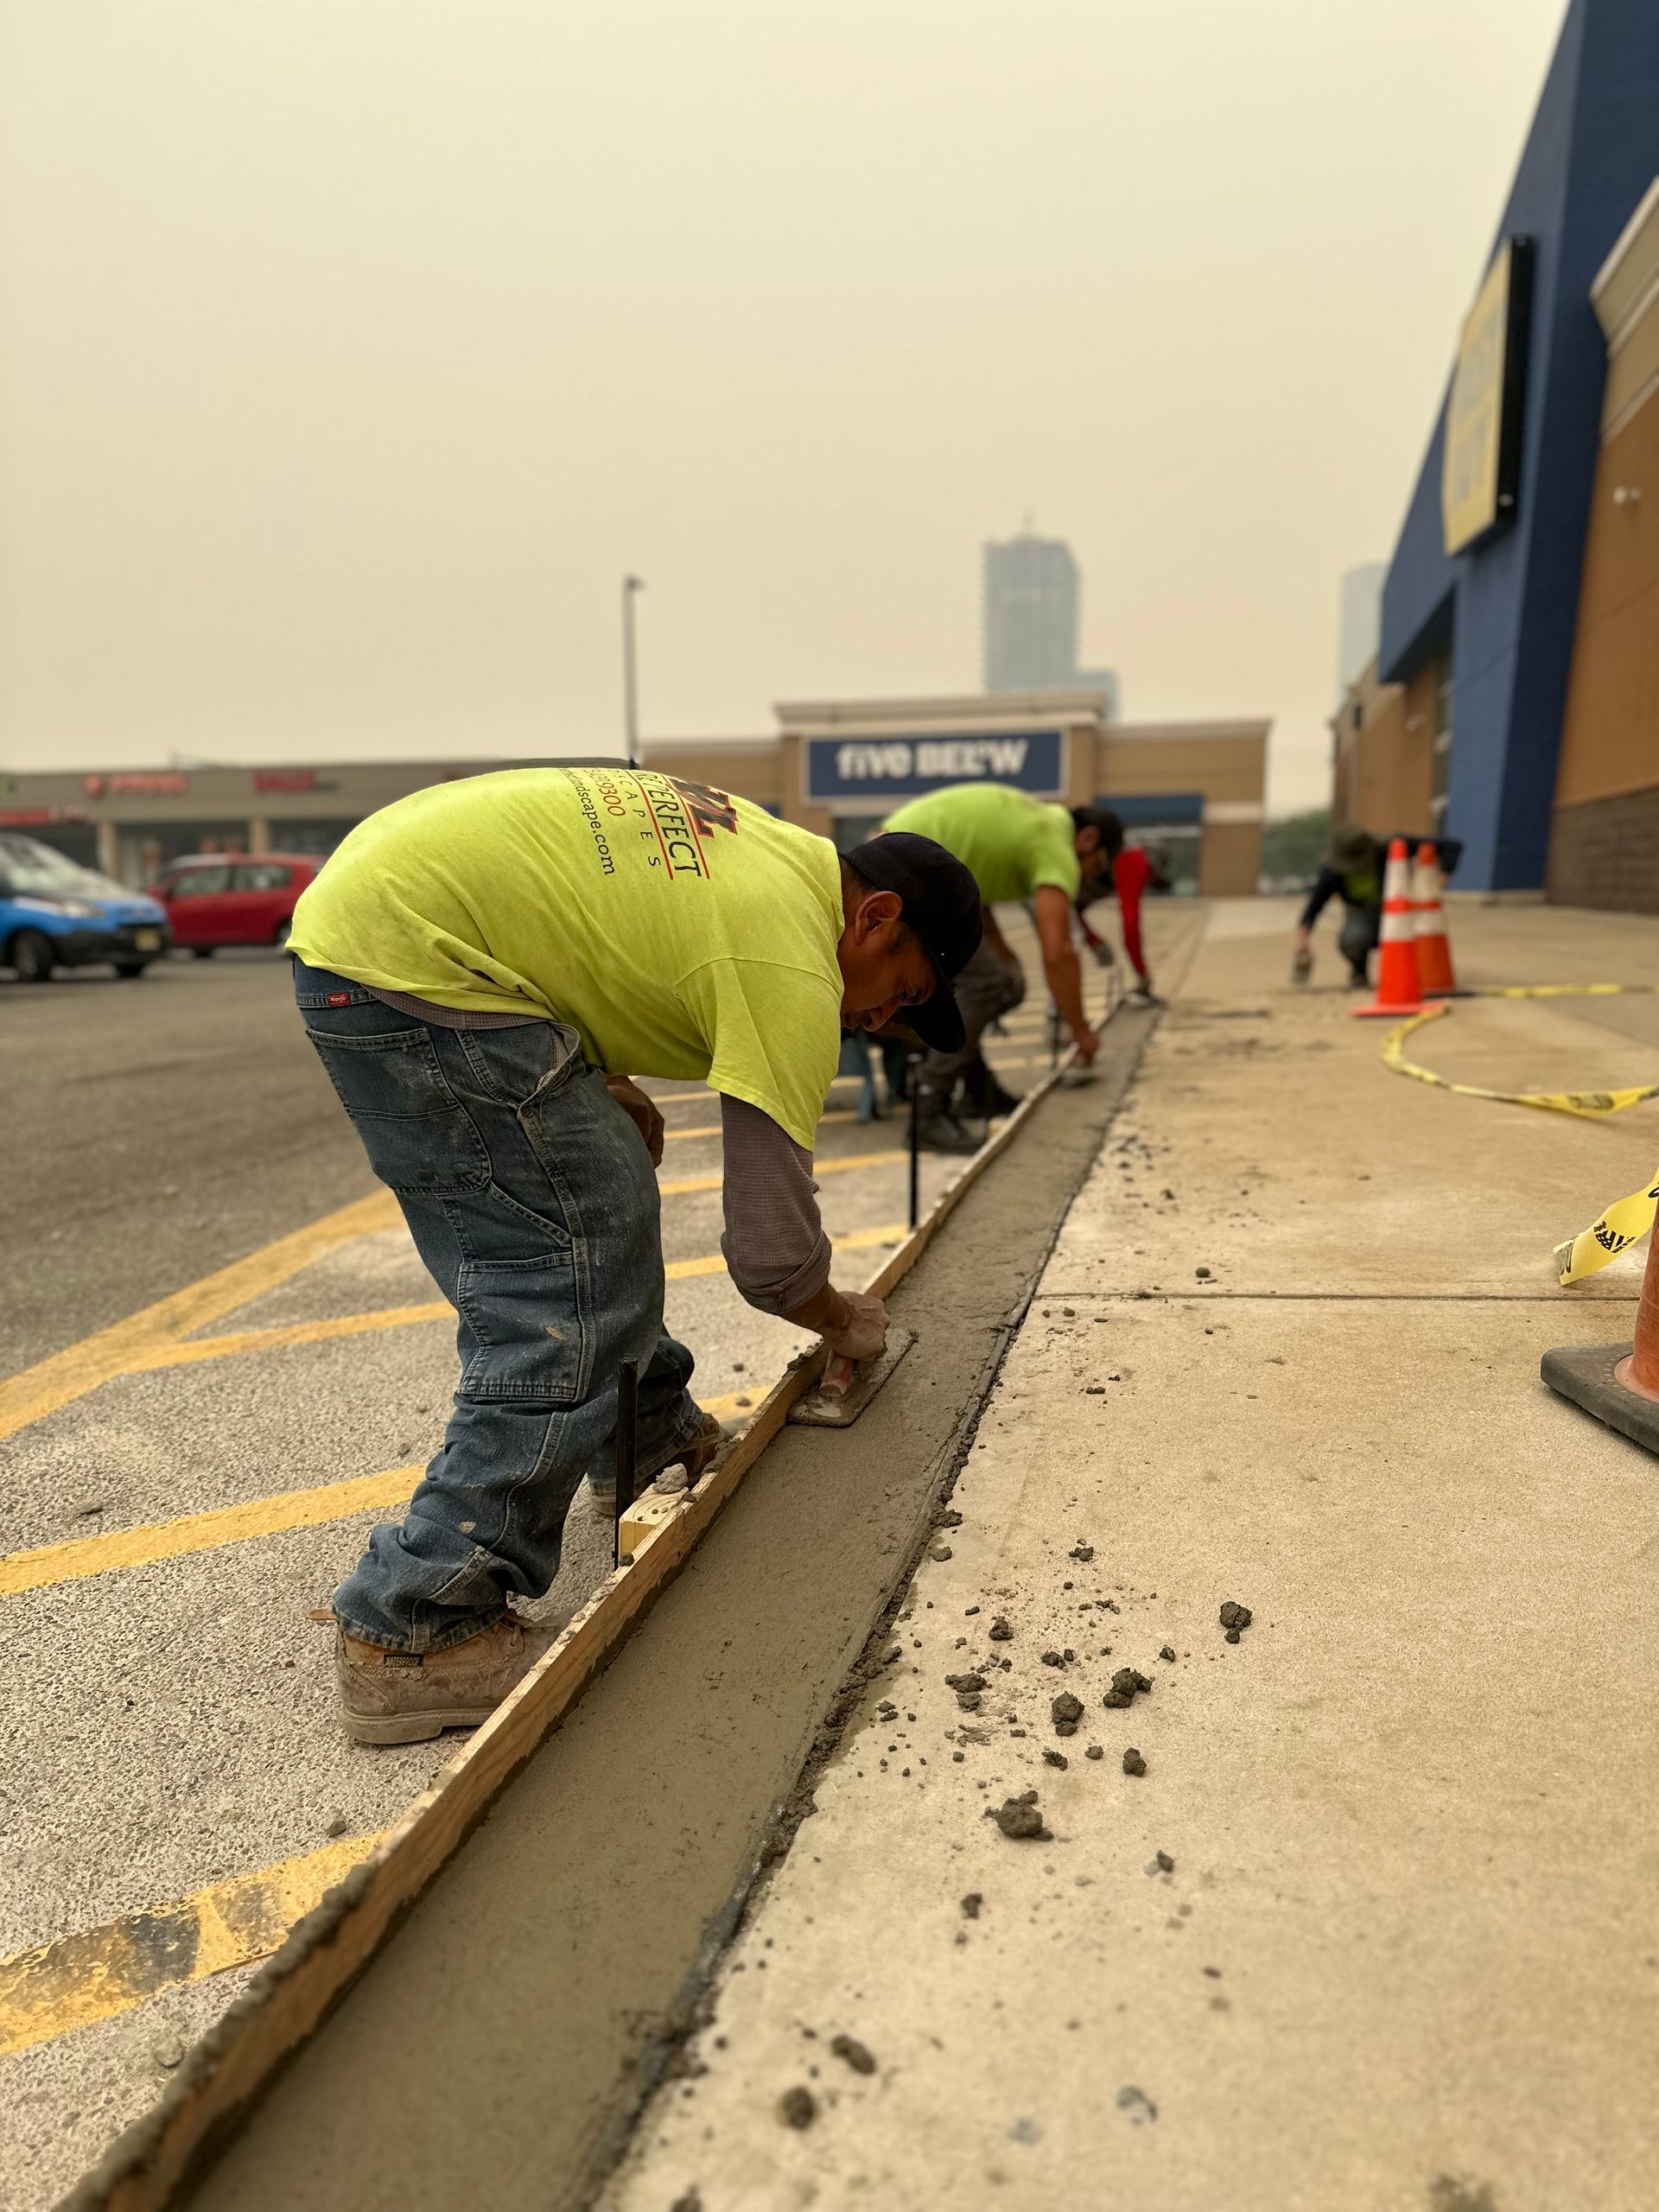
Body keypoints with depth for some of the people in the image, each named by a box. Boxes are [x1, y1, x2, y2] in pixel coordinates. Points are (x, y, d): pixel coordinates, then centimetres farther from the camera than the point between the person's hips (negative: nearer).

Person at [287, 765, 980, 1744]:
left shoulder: (768, 842, 13)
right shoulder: (793, 971, -14)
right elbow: (772, 1254, -12)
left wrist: (596, 1076, 13)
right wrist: (846, 1321, 10)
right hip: (400, 963, -11)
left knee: (603, 1192, 17)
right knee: (572, 1279, -11)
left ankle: (650, 1441, 34)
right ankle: (417, 1633, -4)